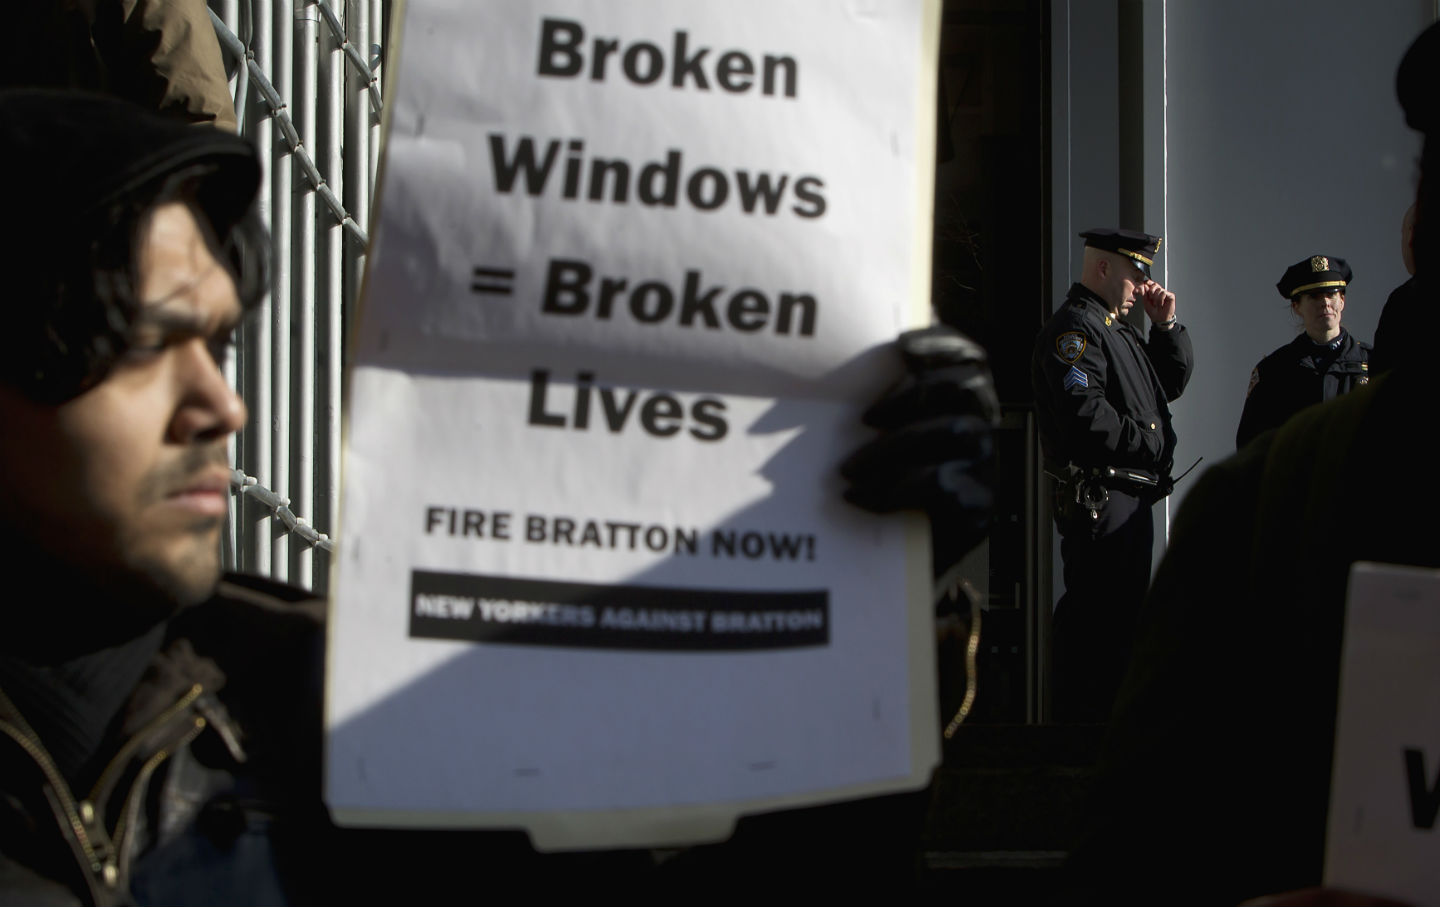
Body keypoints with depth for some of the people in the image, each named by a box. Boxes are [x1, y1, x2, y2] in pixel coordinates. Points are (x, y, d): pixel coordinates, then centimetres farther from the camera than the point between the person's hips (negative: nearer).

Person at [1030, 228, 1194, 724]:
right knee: (1097, 610, -11)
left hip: (1132, 496, 11)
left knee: (1123, 608, 14)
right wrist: (1151, 442, -13)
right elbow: (1086, 414, -22)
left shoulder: (1118, 329, 21)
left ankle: (1110, 717, 21)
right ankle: (1080, 723, -9)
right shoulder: (1073, 328, -11)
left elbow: (1173, 382, 25)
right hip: (1098, 495, -11)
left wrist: (1166, 325, 12)